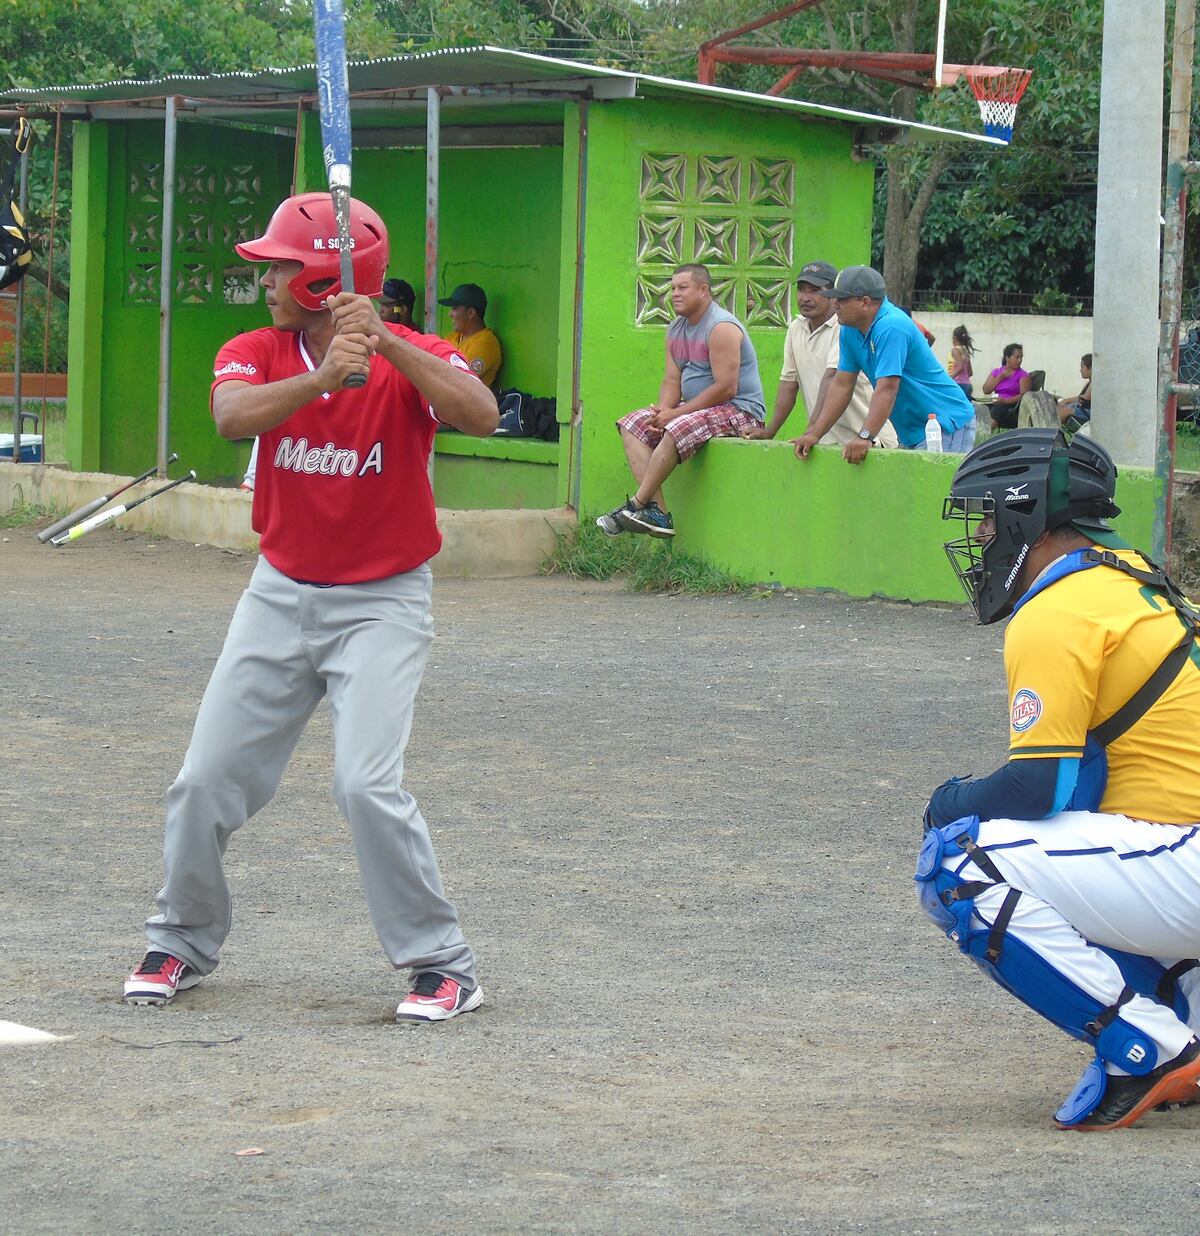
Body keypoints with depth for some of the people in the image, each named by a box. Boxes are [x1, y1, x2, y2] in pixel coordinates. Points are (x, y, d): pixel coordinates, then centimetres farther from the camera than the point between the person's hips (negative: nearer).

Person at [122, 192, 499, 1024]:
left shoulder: (413, 359, -12)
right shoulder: (255, 354, -4)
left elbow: (480, 417, -32)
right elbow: (232, 417, -27)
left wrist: (384, 345, -39)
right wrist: (323, 377, -43)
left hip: (382, 603, -4)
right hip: (281, 595, 4)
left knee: (367, 784, -18)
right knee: (209, 779, 5)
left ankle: (444, 964, -5)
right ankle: (184, 943, 26)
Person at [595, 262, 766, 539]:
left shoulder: (721, 328, -17)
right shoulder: (676, 329, 11)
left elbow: (726, 388, -23)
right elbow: (672, 380, 9)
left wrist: (675, 414, -21)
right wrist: (662, 410, -14)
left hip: (739, 410, -10)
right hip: (698, 409, 10)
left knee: (678, 430, -34)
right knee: (632, 425, -1)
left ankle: (637, 505, -23)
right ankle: (657, 511, -16)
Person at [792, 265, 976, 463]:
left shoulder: (890, 328, -22)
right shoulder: (850, 331, 6)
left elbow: (887, 388, -29)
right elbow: (841, 385, 7)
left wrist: (865, 437, -35)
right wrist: (814, 434, 0)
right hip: (911, 433, 9)